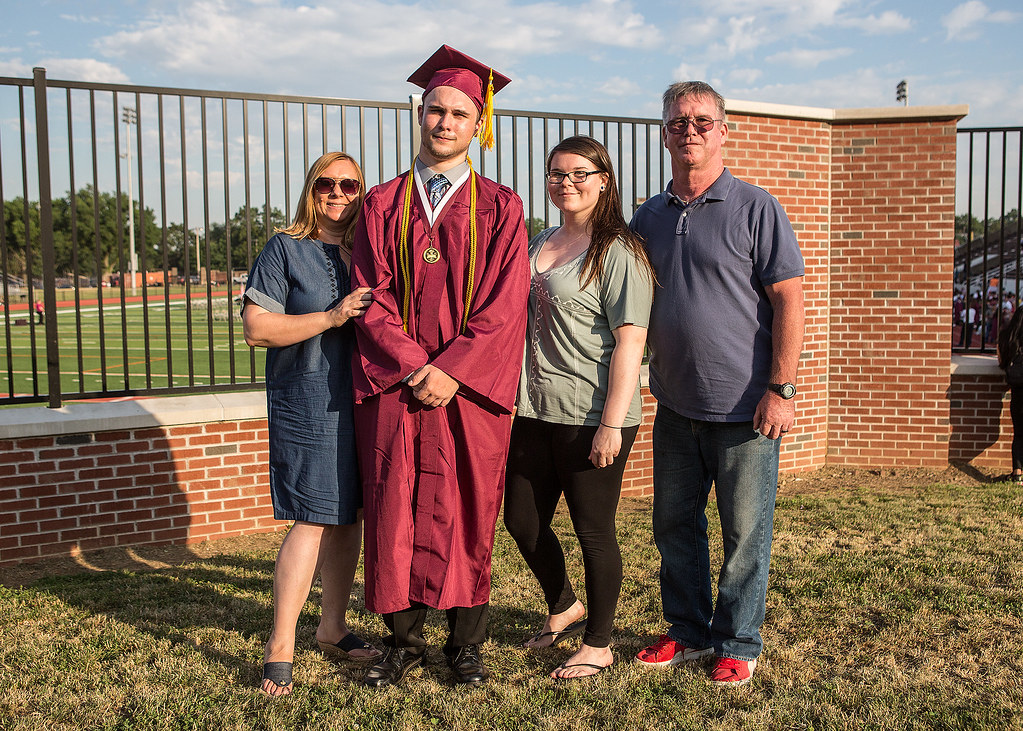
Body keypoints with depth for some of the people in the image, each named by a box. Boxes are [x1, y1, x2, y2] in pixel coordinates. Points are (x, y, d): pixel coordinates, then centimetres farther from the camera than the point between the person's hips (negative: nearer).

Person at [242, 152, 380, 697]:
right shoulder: (285, 249, -1)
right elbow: (256, 328, -10)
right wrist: (331, 317, -17)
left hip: (363, 403, 5)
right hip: (308, 404, -5)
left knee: (349, 517, 11)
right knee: (313, 520, -9)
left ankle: (333, 629, 26)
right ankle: (279, 647, 2)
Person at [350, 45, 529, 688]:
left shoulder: (499, 207, 5)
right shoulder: (383, 204, 9)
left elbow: (504, 304, -4)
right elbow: (373, 299, 1)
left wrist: (451, 371, -14)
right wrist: (415, 367, -12)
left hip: (470, 388, -1)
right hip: (395, 387, 1)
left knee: (467, 513, 5)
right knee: (395, 513, 4)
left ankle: (466, 644, 19)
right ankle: (405, 641, 19)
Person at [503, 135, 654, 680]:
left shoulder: (618, 252, -10)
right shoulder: (539, 243, 14)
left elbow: (630, 341, -16)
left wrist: (612, 423, -22)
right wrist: (513, 389, 19)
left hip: (591, 417, -8)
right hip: (536, 411, 8)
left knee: (594, 531, 4)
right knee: (522, 520, 15)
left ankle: (597, 645, 22)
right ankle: (564, 608, 40)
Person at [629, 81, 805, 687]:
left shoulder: (755, 208, -4)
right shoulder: (649, 218, 9)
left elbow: (789, 301, -8)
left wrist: (781, 389, -14)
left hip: (745, 409, -5)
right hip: (675, 406, 5)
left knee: (745, 534, 5)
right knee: (675, 525, 14)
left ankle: (738, 643, 22)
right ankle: (689, 631, 31)